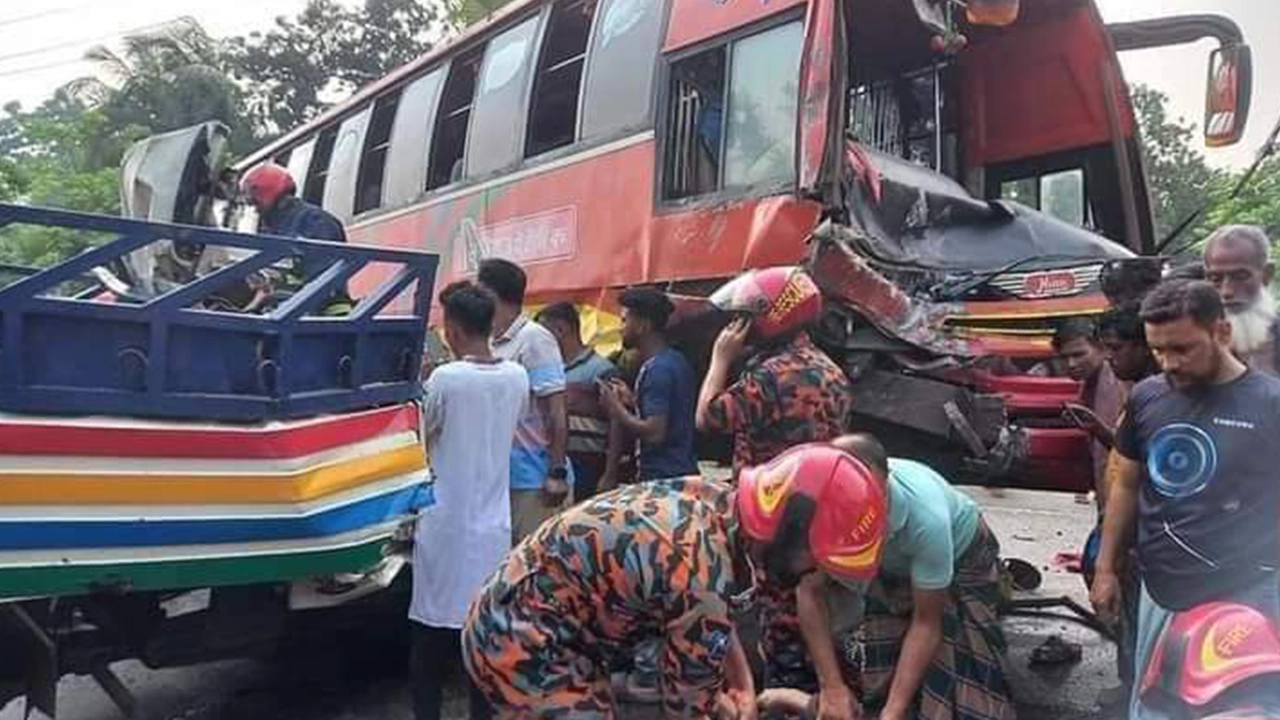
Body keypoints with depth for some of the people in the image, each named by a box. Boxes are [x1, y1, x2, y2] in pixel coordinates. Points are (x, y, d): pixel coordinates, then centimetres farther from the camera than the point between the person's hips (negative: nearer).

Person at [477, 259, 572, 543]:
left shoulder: (534, 338, -11)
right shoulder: (492, 344, 12)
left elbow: (557, 410, -15)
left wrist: (557, 472, -18)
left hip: (534, 478, -8)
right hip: (501, 476, 8)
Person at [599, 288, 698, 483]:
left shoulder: (657, 369, -17)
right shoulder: (675, 361, 12)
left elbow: (654, 433, -23)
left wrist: (615, 408, -11)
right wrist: (631, 401, 13)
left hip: (662, 477, -10)